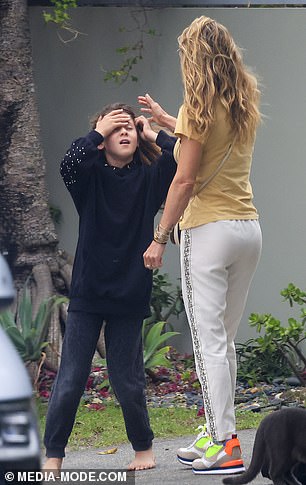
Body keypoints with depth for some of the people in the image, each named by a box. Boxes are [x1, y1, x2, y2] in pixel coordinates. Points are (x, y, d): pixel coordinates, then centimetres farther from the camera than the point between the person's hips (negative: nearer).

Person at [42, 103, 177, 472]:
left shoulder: (149, 176, 3)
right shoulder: (91, 176, -1)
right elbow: (69, 164, -23)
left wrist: (154, 137, -5)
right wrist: (98, 133, -15)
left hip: (129, 295, 1)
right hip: (87, 295, 0)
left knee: (127, 380, 6)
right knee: (70, 381, -1)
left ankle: (143, 447, 25)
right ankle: (53, 456, 5)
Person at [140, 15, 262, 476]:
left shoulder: (200, 107, -11)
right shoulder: (244, 107, 10)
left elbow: (185, 181, -13)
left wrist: (160, 238, -7)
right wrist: (166, 119, 42)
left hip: (210, 231, -7)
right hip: (249, 229, 7)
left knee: (209, 340, -6)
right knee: (224, 339, 15)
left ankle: (225, 444, -10)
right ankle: (216, 431, 18)